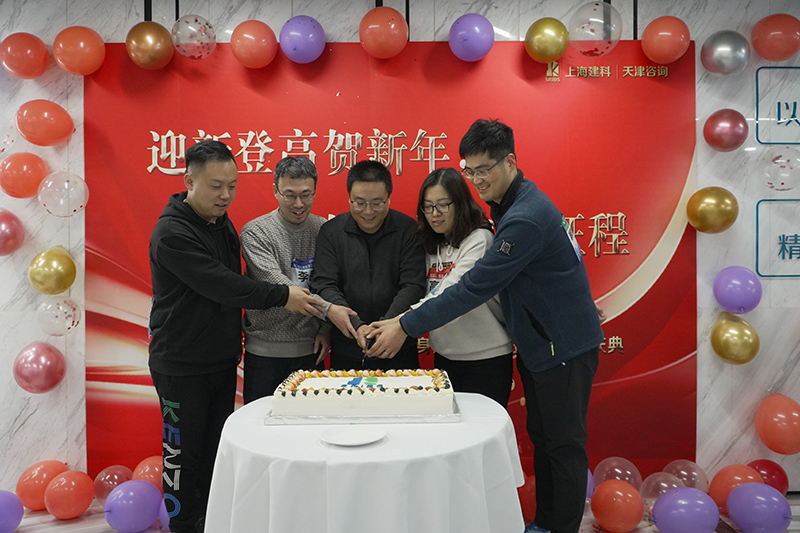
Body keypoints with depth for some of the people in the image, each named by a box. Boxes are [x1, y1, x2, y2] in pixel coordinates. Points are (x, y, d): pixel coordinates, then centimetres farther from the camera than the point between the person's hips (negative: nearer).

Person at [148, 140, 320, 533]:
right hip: (182, 365, -7)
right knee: (183, 453, 6)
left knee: (216, 450, 16)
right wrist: (282, 296, -19)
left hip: (223, 360, 7)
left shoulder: (222, 222, 8)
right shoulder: (172, 232, -18)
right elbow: (221, 285, -25)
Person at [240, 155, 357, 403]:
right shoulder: (255, 232, -8)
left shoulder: (323, 229, 3)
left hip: (311, 349, 3)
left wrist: (325, 330, -1)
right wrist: (326, 309, -27)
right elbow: (277, 285, -19)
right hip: (265, 351, -3)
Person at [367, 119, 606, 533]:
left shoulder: (526, 219, -27)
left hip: (565, 347, -10)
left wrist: (406, 326, -23)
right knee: (540, 438, 18)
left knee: (564, 445, 5)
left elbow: (476, 287, -28)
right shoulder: (511, 202, 6)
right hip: (538, 343, 10)